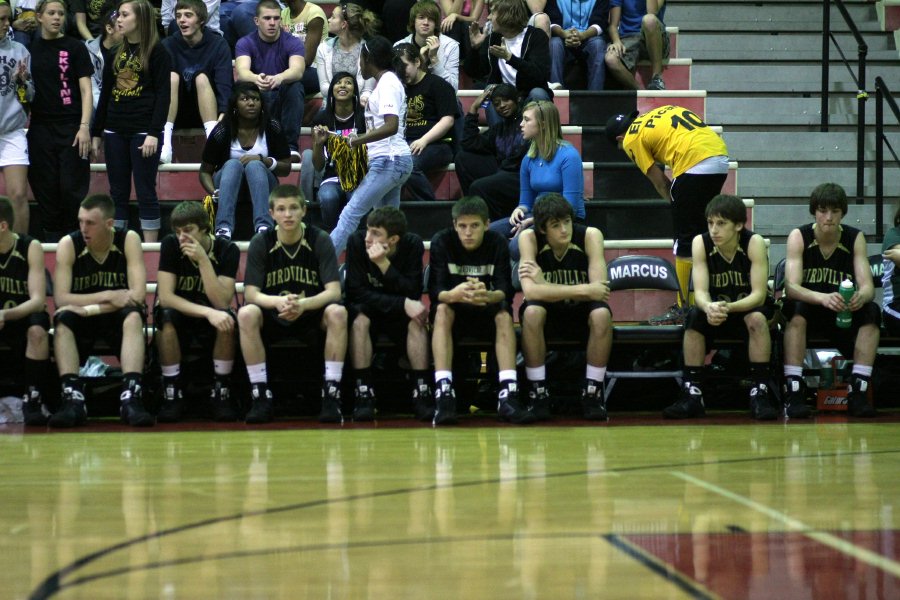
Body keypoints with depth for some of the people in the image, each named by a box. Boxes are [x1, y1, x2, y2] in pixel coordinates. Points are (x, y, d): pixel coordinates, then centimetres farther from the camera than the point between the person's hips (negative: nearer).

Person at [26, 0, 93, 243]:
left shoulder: (75, 47, 0)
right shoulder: (30, 48, 8)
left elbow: (86, 89, -3)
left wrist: (84, 126, -11)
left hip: (70, 127, -3)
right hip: (40, 128, 3)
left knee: (72, 187, -5)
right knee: (45, 187, 4)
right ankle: (52, 238, 13)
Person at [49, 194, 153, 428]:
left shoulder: (129, 240, -12)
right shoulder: (69, 244, -11)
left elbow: (138, 294, -21)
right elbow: (60, 299, -19)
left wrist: (92, 309, -28)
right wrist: (109, 296, -25)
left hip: (118, 317, -1)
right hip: (82, 320, 1)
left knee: (134, 316, -33)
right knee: (63, 319, -31)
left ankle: (131, 397, -41)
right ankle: (73, 398, -37)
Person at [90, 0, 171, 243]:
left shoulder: (157, 53, -3)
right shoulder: (116, 53, 14)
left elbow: (163, 95, -8)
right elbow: (105, 94, 17)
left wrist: (154, 133, -17)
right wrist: (96, 132, 15)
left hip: (143, 131, -6)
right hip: (115, 132, 6)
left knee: (145, 192, -3)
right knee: (118, 193, 6)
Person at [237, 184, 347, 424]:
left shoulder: (320, 240, -8)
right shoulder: (261, 243, -6)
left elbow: (334, 291, -15)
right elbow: (251, 293, -12)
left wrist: (303, 305, -35)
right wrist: (278, 302, -34)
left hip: (312, 316, -1)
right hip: (273, 318, 1)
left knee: (337, 313, -32)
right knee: (246, 314, -30)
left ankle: (331, 394, -27)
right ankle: (260, 395, -24)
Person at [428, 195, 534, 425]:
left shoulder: (497, 243, -10)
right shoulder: (441, 241, -12)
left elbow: (505, 291, -20)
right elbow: (435, 291, -21)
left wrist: (488, 296, -45)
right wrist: (453, 295, -45)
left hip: (486, 312, 1)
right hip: (453, 312, -1)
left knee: (504, 313, -29)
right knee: (442, 310, -32)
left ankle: (508, 393, -38)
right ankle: (443, 393, -43)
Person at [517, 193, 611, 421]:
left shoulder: (590, 236, -19)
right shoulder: (529, 238, -19)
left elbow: (599, 291, -27)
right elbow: (530, 291, -32)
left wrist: (545, 285, -31)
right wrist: (583, 290, -36)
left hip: (582, 312, 0)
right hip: (549, 312, 0)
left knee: (602, 314, -33)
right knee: (532, 312, -34)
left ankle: (593, 392, -17)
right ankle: (538, 392, -20)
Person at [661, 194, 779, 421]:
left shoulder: (754, 243, -22)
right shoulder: (700, 243, -15)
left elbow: (759, 294, -27)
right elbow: (700, 291, -21)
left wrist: (729, 308, -46)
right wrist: (709, 307, -46)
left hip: (750, 308, -2)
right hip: (715, 308, 2)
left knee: (757, 318, -34)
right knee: (694, 317, -28)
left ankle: (760, 393, -30)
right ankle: (692, 393, -23)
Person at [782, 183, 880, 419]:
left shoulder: (855, 238, -5)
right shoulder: (799, 237, -11)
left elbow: (868, 286, -14)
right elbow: (791, 287, -24)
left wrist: (861, 296, -41)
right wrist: (823, 298, -45)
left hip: (845, 312, 2)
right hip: (808, 309, -2)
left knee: (871, 312, -26)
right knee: (797, 310, -35)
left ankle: (857, 391, -25)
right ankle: (793, 392, -35)